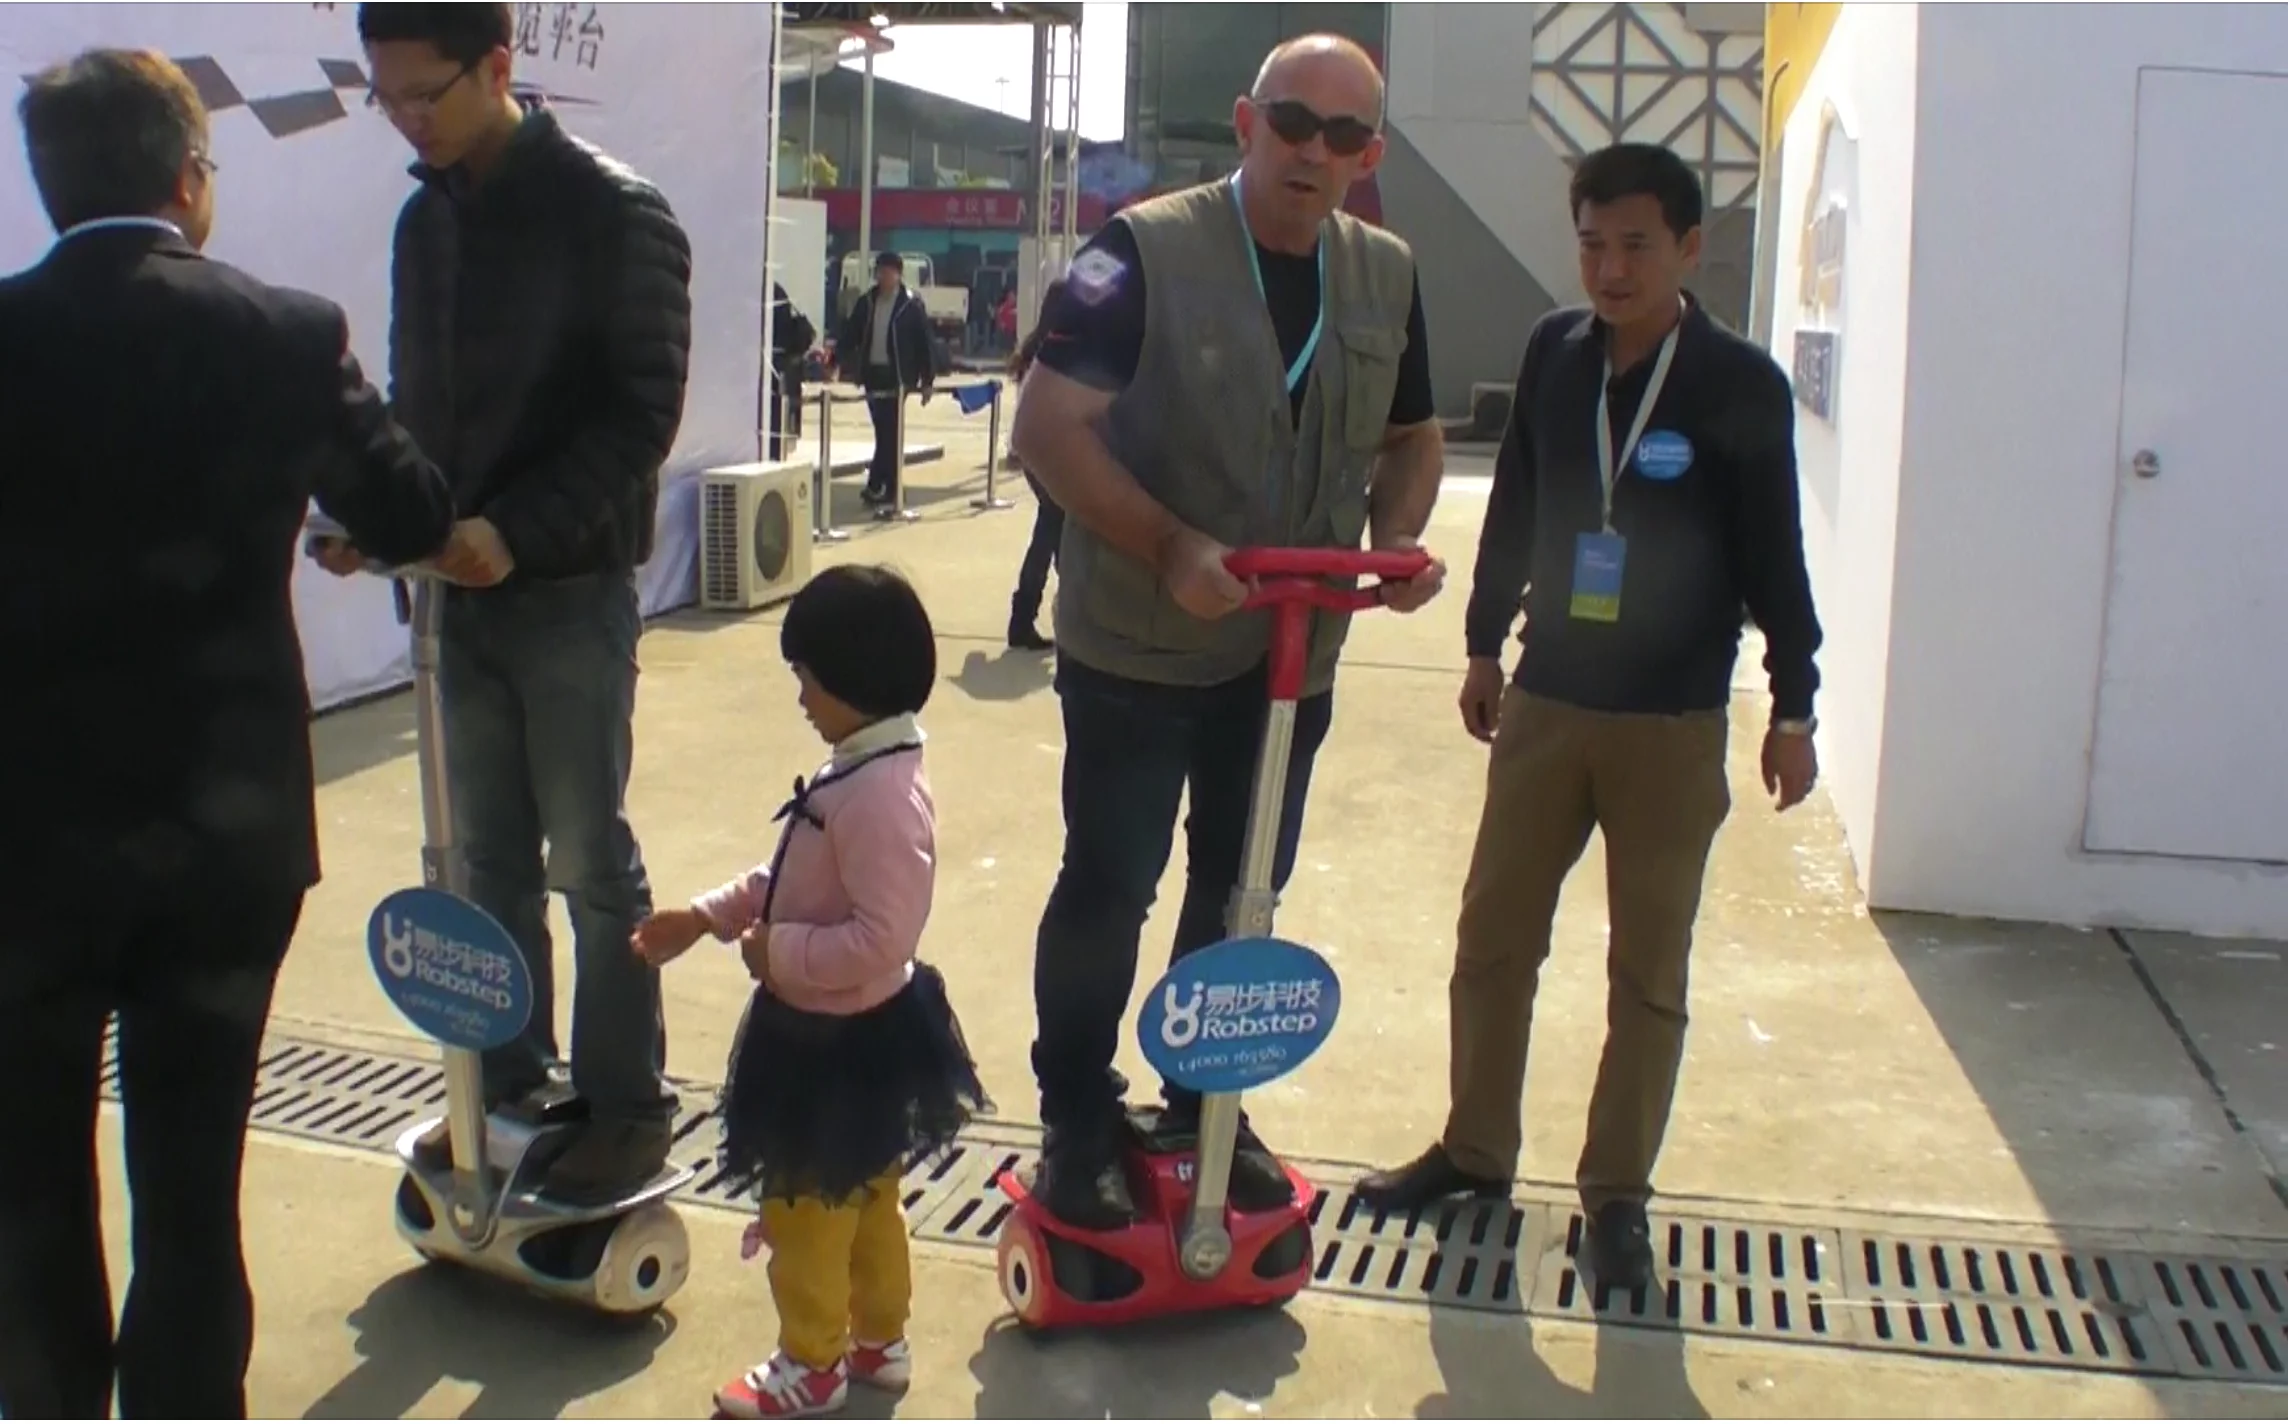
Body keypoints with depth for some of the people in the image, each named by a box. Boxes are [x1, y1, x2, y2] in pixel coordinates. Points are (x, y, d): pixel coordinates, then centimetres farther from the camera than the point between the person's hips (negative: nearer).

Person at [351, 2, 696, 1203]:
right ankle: (509, 1080, 27)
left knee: (590, 860, 2)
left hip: (570, 588, -6)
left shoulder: (611, 213, -10)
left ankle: (627, 1108, 15)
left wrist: (517, 531, -23)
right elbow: (415, 399, 14)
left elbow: (641, 413, -14)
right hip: (460, 586, 6)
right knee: (490, 855, 13)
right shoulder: (426, 215, 10)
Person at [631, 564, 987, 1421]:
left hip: (840, 1042, -10)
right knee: (869, 1196, 23)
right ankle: (879, 1341, 40)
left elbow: (881, 939, -32)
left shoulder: (878, 795, -30)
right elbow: (795, 880, 12)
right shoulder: (861, 771, 2)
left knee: (806, 1207, 10)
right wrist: (702, 919, 9)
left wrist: (780, 953, -22)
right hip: (855, 1031, 10)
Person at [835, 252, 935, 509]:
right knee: (884, 432, 8)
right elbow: (850, 334, 10)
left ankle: (877, 486, -6)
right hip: (872, 372, 4)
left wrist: (927, 380, -5)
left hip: (898, 375, -4)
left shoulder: (911, 304, -4)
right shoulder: (866, 302, 8)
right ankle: (888, 487, 14)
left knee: (890, 432, -7)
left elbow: (924, 343, -3)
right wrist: (837, 361, -1)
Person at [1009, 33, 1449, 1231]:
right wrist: (1168, 548, -29)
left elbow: (1412, 438, 15)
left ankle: (1205, 1108, 34)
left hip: (1291, 653, 5)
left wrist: (1396, 538, -7)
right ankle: (1078, 1127, 22)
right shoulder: (1147, 251, -13)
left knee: (1243, 892, 16)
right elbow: (1049, 427, -18)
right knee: (1105, 890, 4)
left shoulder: (1387, 276, 4)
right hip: (1135, 646, -5)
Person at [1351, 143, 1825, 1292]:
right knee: (1493, 940, 10)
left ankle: (1617, 1193, 20)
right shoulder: (1553, 353, 1)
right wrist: (1485, 644, 15)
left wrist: (1792, 705, -2)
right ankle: (1474, 1151, 27)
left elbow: (1774, 553, -3)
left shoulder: (1740, 384, -8)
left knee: (1647, 975, 6)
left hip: (1673, 726, -3)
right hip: (1544, 701, 4)